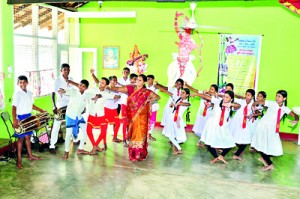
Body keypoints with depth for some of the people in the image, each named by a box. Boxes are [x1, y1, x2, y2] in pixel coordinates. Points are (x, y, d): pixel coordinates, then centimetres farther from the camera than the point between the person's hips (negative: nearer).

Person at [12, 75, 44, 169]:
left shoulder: (30, 93, 6)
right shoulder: (17, 94, -13)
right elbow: (14, 107, -17)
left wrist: (41, 110, 17)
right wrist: (14, 120, -26)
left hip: (29, 117, 6)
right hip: (20, 117, -6)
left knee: (28, 136, 17)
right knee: (21, 138, -1)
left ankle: (30, 155, 29)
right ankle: (19, 160, 7)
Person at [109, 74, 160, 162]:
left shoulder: (146, 92, -2)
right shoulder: (131, 88, 2)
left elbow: (157, 97, 2)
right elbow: (118, 89, -6)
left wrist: (148, 101, -7)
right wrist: (111, 87, -24)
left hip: (141, 116, -2)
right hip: (131, 116, 2)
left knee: (139, 133, 0)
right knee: (132, 133, 8)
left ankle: (140, 154, 9)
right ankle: (133, 153, 17)